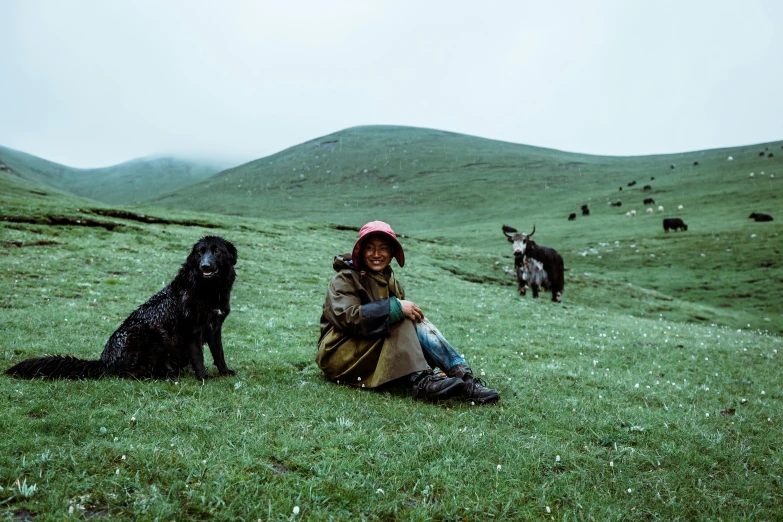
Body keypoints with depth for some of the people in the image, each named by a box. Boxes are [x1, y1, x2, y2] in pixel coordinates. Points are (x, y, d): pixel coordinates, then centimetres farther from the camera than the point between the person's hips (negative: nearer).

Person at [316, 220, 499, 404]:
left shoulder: (389, 280, 13)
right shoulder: (345, 279, -7)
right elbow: (348, 318, -26)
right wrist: (395, 307, -29)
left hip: (382, 353, 6)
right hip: (342, 357, -6)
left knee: (417, 323, -19)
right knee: (402, 321, -25)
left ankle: (463, 377, -31)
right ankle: (422, 381, -38)